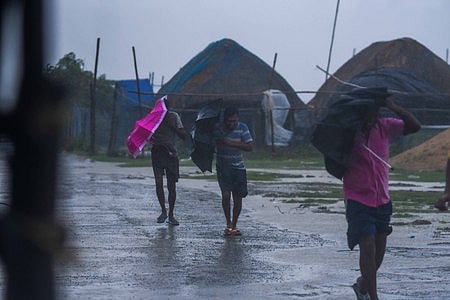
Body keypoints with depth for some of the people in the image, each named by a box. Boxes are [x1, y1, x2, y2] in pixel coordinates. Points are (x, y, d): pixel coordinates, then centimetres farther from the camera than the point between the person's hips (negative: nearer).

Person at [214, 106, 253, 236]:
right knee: (226, 195, -14)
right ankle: (228, 224, 4)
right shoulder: (218, 128, -7)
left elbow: (250, 146, -12)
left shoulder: (242, 127, -6)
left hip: (238, 167, 1)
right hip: (223, 166, -1)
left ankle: (234, 225, 18)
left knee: (238, 198, 2)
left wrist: (231, 143, -19)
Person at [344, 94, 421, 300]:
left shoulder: (385, 127, -2)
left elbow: (414, 126, -11)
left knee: (380, 248, 12)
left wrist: (393, 107, -19)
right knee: (368, 246, -12)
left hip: (382, 200, 5)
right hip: (358, 200, -5)